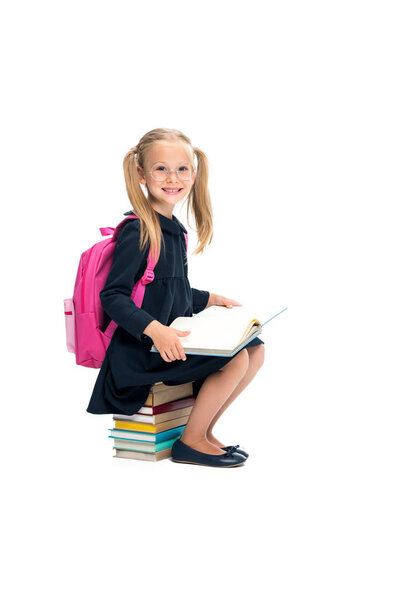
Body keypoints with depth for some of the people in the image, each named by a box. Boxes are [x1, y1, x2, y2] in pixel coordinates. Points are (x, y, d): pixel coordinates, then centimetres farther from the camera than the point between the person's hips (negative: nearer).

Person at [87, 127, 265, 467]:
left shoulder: (174, 229, 12)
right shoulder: (138, 232, -17)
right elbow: (112, 297, -22)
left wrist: (210, 299, 14)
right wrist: (155, 329, -33)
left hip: (173, 334, 9)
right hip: (142, 349, -9)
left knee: (255, 349, 5)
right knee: (235, 359, -20)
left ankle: (203, 429, 11)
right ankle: (191, 443, -3)